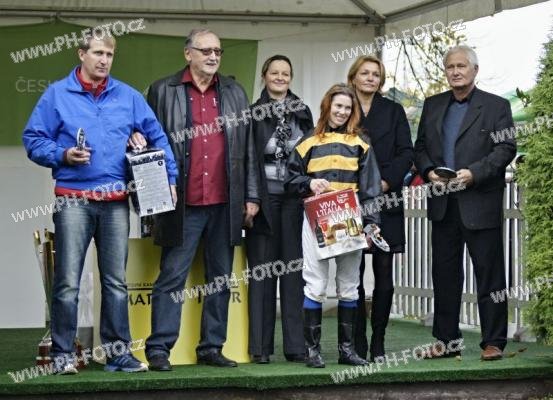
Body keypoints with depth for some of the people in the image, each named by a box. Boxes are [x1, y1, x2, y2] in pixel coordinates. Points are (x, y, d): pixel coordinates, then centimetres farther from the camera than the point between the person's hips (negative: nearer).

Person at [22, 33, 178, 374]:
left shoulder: (128, 96, 11)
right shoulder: (57, 94, 4)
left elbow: (157, 136, 14)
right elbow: (34, 139, 3)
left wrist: (170, 177, 6)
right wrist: (63, 155, -13)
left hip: (116, 202, 3)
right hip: (74, 200, -3)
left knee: (116, 281, 7)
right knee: (68, 281, -4)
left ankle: (118, 352, 13)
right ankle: (63, 353, 4)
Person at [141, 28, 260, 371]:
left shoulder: (235, 93, 13)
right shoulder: (163, 91, 4)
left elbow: (248, 147, 12)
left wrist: (251, 196, 6)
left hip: (225, 204, 4)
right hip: (183, 204, -3)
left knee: (221, 278, 7)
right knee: (172, 277, -3)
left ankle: (212, 347, 15)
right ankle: (159, 349, 1)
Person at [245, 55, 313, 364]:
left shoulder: (303, 113, 12)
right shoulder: (253, 114, 3)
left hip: (295, 198, 2)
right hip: (264, 197, -2)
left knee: (294, 267, 2)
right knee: (262, 269, 0)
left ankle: (296, 344, 5)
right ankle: (261, 345, 4)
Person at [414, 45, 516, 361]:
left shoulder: (497, 106, 1)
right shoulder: (433, 105, 15)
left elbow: (506, 148, -6)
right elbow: (420, 146, 15)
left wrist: (474, 173, -17)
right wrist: (429, 171, -5)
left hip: (481, 203, -4)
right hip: (443, 204, 5)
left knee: (489, 273, -1)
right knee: (445, 274, 9)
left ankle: (494, 342, 4)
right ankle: (446, 341, 16)